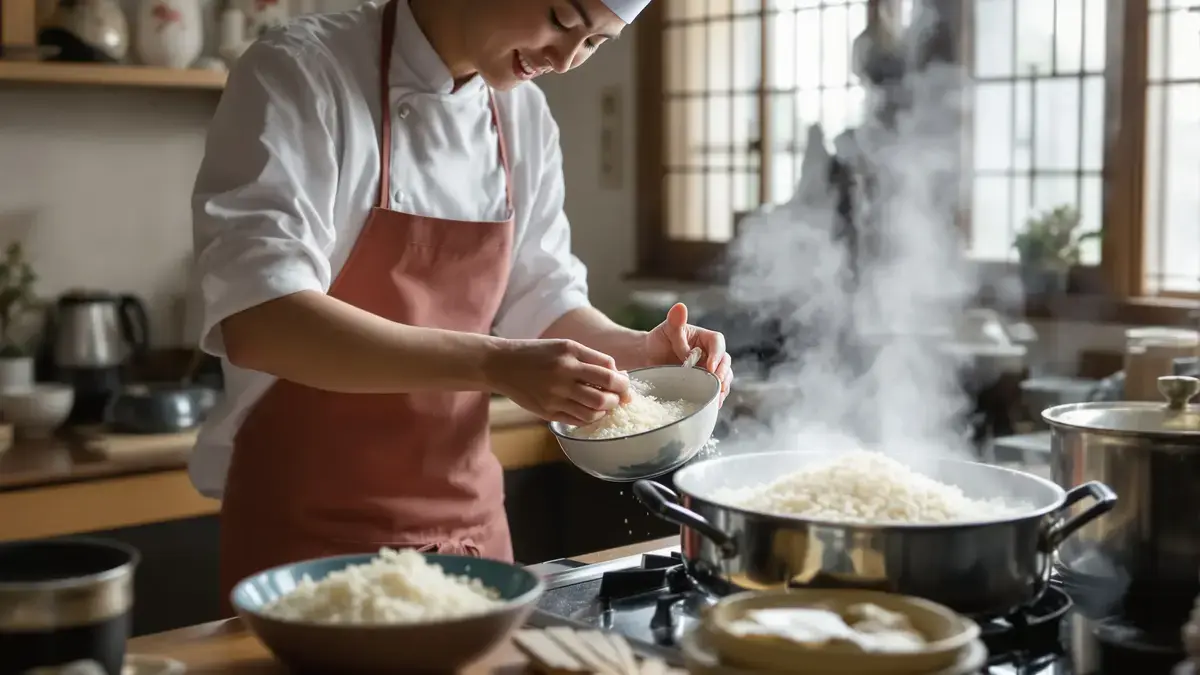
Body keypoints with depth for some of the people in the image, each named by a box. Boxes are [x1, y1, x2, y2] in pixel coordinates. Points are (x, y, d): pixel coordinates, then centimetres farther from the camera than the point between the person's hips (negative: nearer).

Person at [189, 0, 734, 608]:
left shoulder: (524, 117, 6)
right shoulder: (300, 75, -14)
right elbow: (258, 324, -25)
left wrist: (636, 350, -7)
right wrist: (492, 364, -34)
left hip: (471, 524, 6)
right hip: (310, 533, -6)